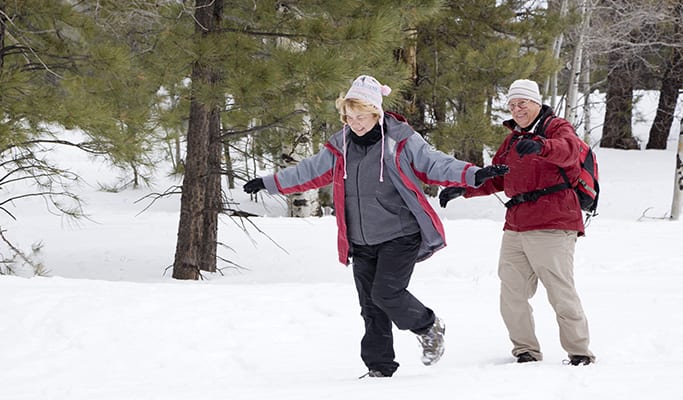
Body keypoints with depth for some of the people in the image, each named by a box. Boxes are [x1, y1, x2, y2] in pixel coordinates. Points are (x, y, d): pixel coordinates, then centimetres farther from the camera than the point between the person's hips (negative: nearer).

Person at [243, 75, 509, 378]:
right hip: (361, 244, 5)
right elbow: (310, 172, 18)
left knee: (386, 293, -17)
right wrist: (269, 184, 20)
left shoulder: (400, 140, -8)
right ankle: (379, 367, 14)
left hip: (399, 236, -5)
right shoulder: (340, 147, 6)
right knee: (371, 307, 5)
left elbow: (434, 164, -10)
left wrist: (473, 175, -25)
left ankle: (429, 327, 10)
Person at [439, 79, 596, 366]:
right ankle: (526, 351, 13)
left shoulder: (557, 128, 0)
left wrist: (540, 146, -44)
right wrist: (463, 189, 15)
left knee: (561, 293, -9)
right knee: (511, 293, 3)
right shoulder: (512, 140, 22)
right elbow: (495, 179, 29)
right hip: (516, 228, 7)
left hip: (552, 226, -7)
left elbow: (567, 150, -24)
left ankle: (579, 352, 0)